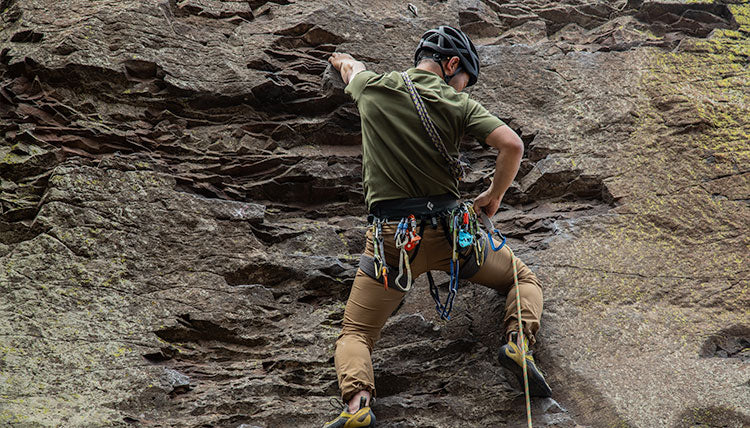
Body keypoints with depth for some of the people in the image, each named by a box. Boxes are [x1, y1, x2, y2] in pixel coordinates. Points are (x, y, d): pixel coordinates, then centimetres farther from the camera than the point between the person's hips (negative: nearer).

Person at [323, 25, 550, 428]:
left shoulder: (372, 89, 6)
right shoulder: (458, 105, 1)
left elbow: (352, 69, 30)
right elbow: (512, 145, -11)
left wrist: (345, 60, 56)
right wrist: (494, 194, 7)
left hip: (390, 237, 1)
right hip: (449, 231, 0)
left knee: (355, 335, 10)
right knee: (523, 276, 23)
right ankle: (518, 340, -6)